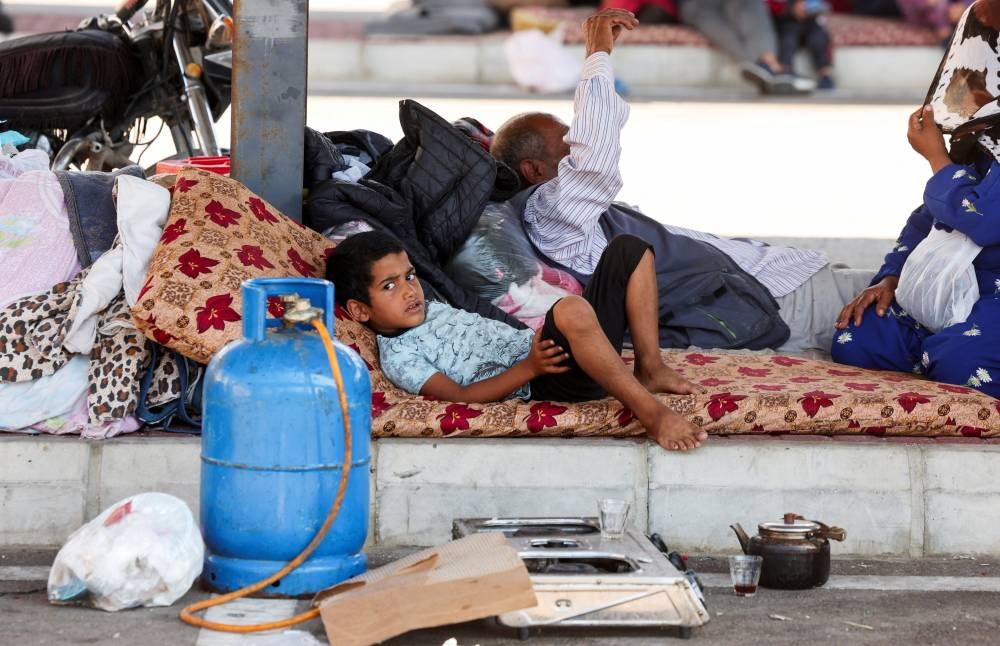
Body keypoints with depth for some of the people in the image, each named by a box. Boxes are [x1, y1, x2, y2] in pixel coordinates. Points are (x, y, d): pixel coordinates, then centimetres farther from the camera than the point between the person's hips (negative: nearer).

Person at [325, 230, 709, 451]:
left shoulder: (428, 309, 24)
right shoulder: (397, 356, -6)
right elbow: (460, 396, -17)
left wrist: (532, 343, 15)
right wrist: (529, 367, -24)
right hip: (544, 385, -10)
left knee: (630, 250, 7)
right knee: (571, 309, -44)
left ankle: (650, 370, 0)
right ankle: (649, 411, -40)